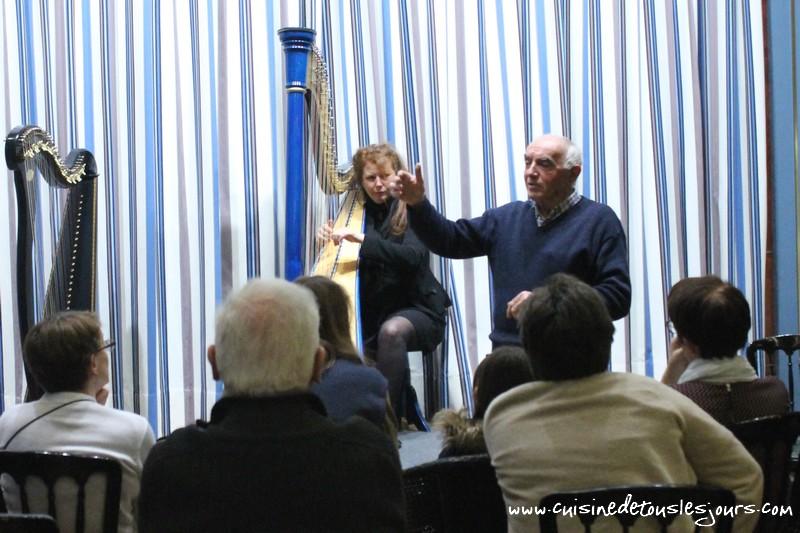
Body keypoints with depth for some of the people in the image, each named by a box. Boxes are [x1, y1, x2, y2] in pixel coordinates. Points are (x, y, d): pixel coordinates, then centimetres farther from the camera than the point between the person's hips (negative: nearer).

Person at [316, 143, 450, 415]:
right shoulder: (359, 213, 9)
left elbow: (412, 257, -23)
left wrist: (363, 238, -33)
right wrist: (331, 240, -11)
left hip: (416, 306, -5)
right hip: (372, 311, 5)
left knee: (392, 331, -36)